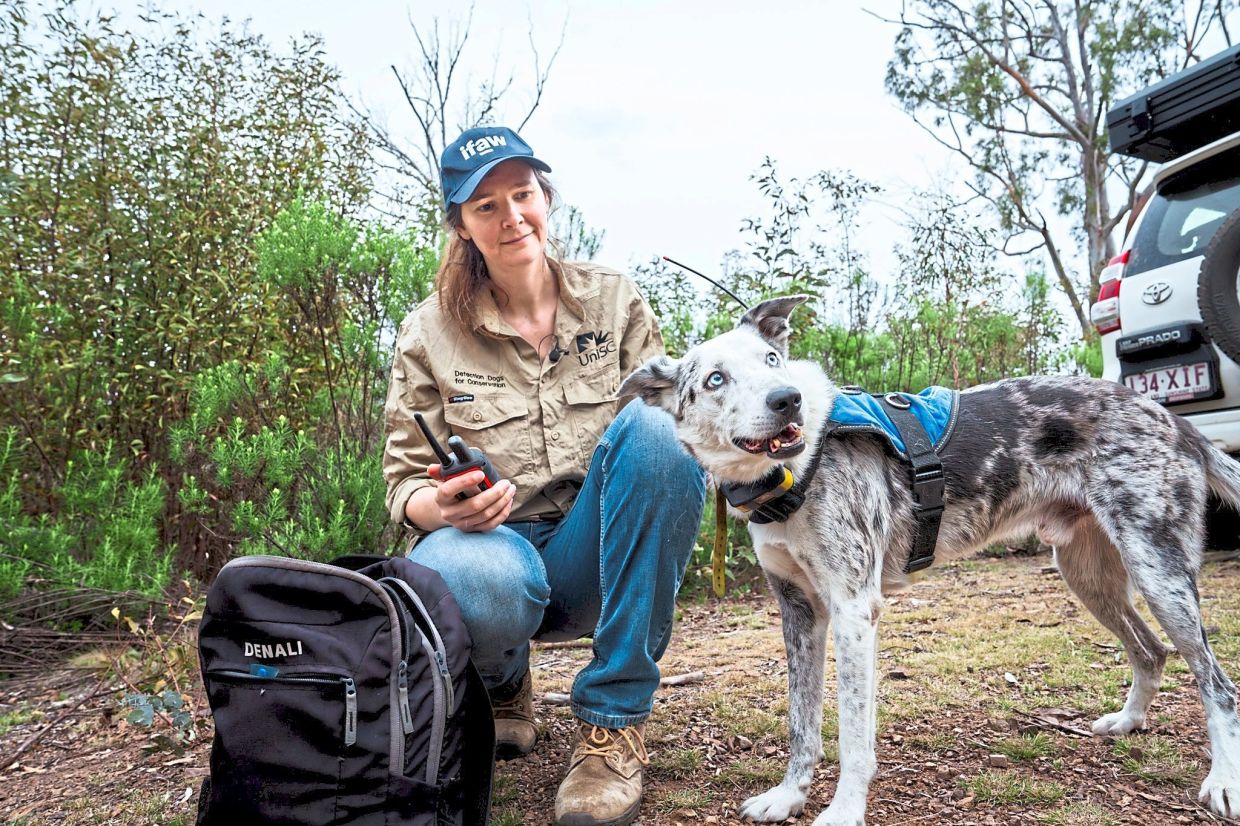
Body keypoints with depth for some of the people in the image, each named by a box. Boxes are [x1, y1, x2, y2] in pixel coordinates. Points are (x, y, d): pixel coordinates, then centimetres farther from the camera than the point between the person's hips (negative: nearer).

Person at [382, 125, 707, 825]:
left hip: (595, 553, 2)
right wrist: (442, 506, -22)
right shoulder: (430, 332, 1)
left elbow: (671, 413, 4)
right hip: (492, 538, -1)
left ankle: (615, 722, -20)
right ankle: (504, 683, 4)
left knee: (654, 426, -29)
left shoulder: (614, 299, 5)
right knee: (480, 585, -39)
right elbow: (406, 480, 3)